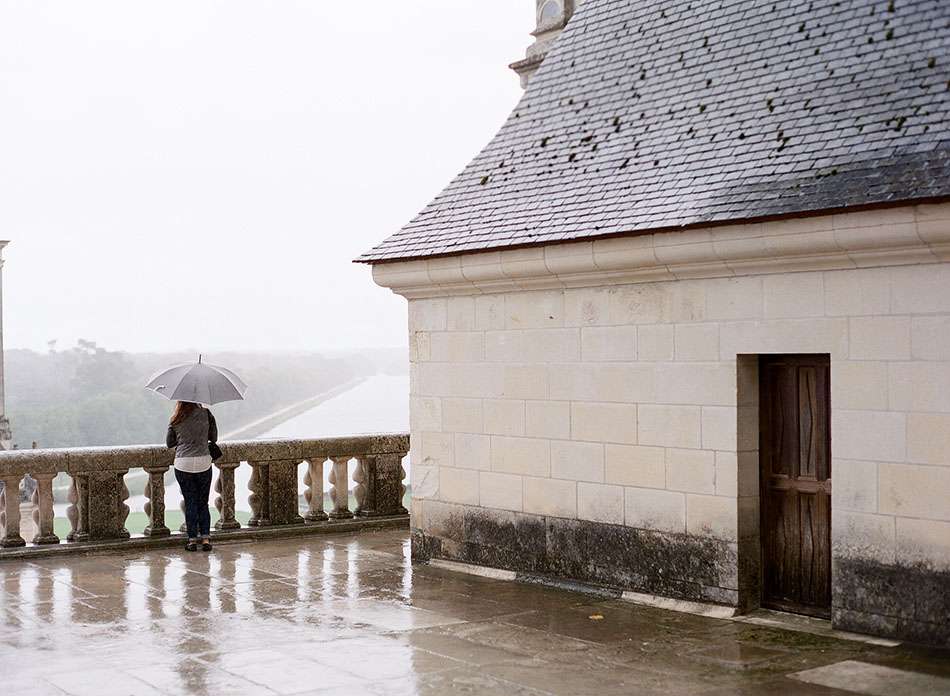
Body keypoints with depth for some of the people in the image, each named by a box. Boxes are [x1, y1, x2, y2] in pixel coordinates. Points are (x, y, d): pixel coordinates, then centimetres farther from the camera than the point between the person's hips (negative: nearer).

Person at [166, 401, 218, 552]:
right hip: (203, 463, 0)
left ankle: (192, 540, 8)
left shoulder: (175, 420, -1)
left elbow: (169, 443, 9)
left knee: (190, 503, 8)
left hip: (183, 464, 0)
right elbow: (214, 438, 5)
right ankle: (206, 538, 6)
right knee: (203, 502, 11)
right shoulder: (206, 414, -3)